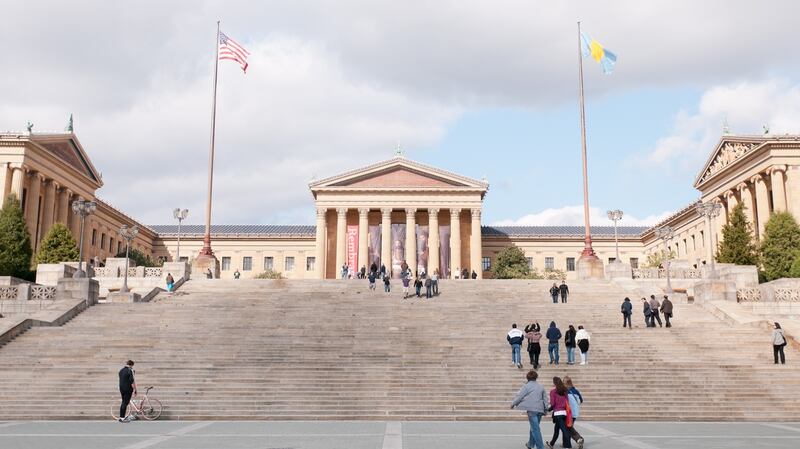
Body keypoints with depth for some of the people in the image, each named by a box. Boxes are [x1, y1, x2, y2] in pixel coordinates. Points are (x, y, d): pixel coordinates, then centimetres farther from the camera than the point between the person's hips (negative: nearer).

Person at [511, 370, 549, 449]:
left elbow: (519, 396, -2)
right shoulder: (541, 386, 12)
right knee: (534, 427, 18)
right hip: (540, 409, 6)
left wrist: (513, 404, 11)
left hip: (532, 410, -6)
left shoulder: (526, 386, -5)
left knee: (535, 428, -5)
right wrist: (546, 409, 23)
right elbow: (545, 398, 16)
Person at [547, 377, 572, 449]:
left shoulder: (553, 391, -7)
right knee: (556, 429, 19)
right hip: (564, 412, 6)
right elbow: (567, 402, 5)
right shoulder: (564, 390, 7)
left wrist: (549, 409, 7)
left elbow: (552, 403, -9)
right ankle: (551, 443, 33)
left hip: (557, 413, -6)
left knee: (564, 429, -7)